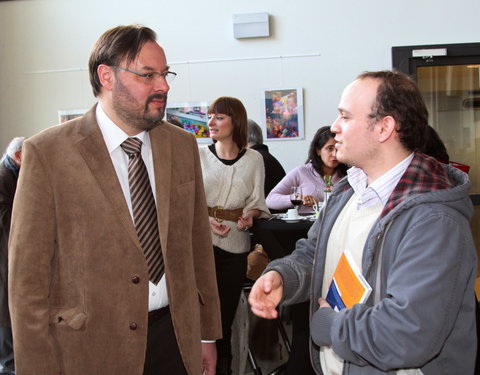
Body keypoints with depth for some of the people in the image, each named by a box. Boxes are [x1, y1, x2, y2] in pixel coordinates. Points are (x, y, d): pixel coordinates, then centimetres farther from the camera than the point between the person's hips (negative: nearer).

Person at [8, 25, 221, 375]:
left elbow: (199, 243, 7)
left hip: (177, 335, 4)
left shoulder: (182, 145, 2)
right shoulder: (47, 153, -12)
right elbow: (27, 276, -10)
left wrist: (207, 333, 10)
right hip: (92, 346, -3)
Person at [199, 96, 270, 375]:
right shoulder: (199, 156, 2)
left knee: (227, 306, 7)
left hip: (235, 243, 1)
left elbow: (256, 202, 8)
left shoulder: (254, 159, 5)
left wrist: (249, 215, -13)